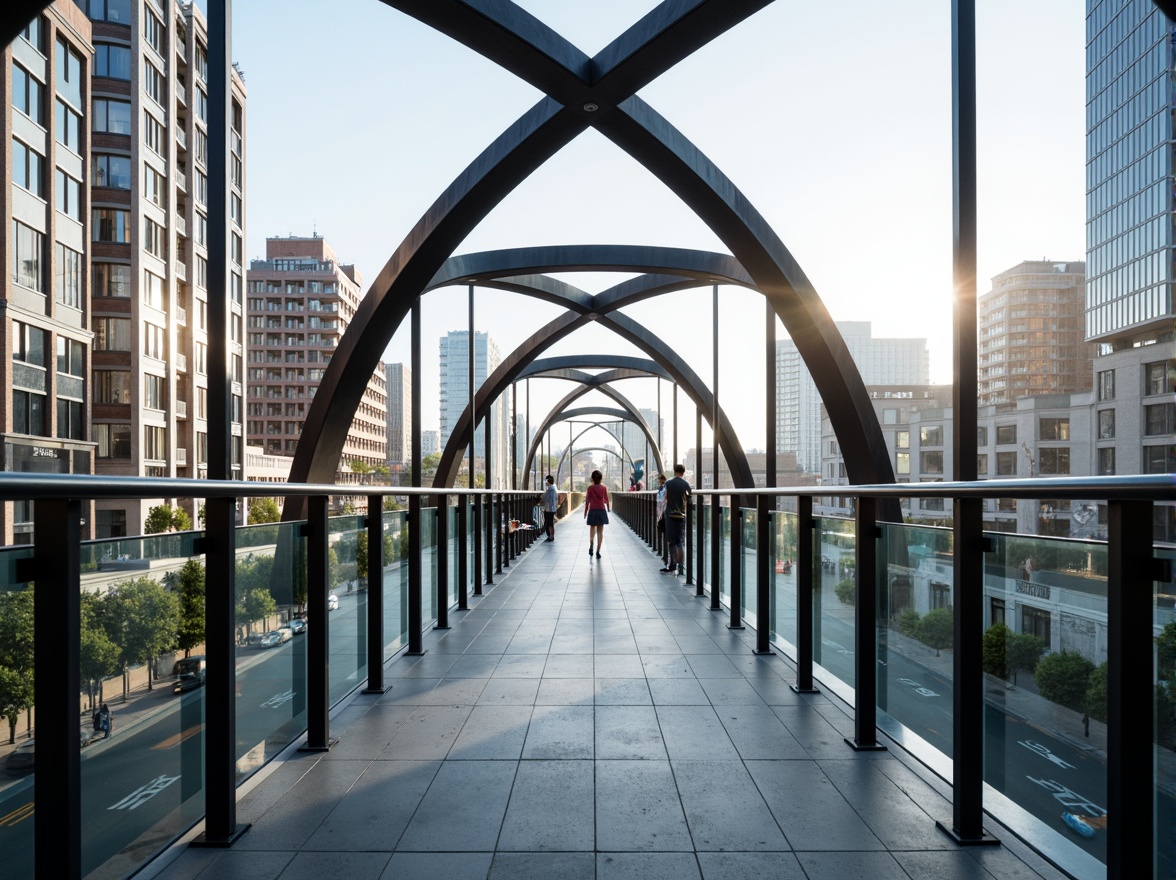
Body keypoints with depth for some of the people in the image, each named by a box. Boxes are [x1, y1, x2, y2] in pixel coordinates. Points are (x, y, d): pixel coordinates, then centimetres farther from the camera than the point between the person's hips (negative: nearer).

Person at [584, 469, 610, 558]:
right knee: (600, 531, 4)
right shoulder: (603, 488, -2)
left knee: (592, 530, 14)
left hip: (592, 511, 0)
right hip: (601, 511, 0)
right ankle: (598, 552, 1)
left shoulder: (590, 488, -5)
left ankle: (591, 545, -10)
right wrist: (608, 509, 22)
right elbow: (606, 500, 4)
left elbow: (587, 501, -4)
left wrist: (585, 512, 5)